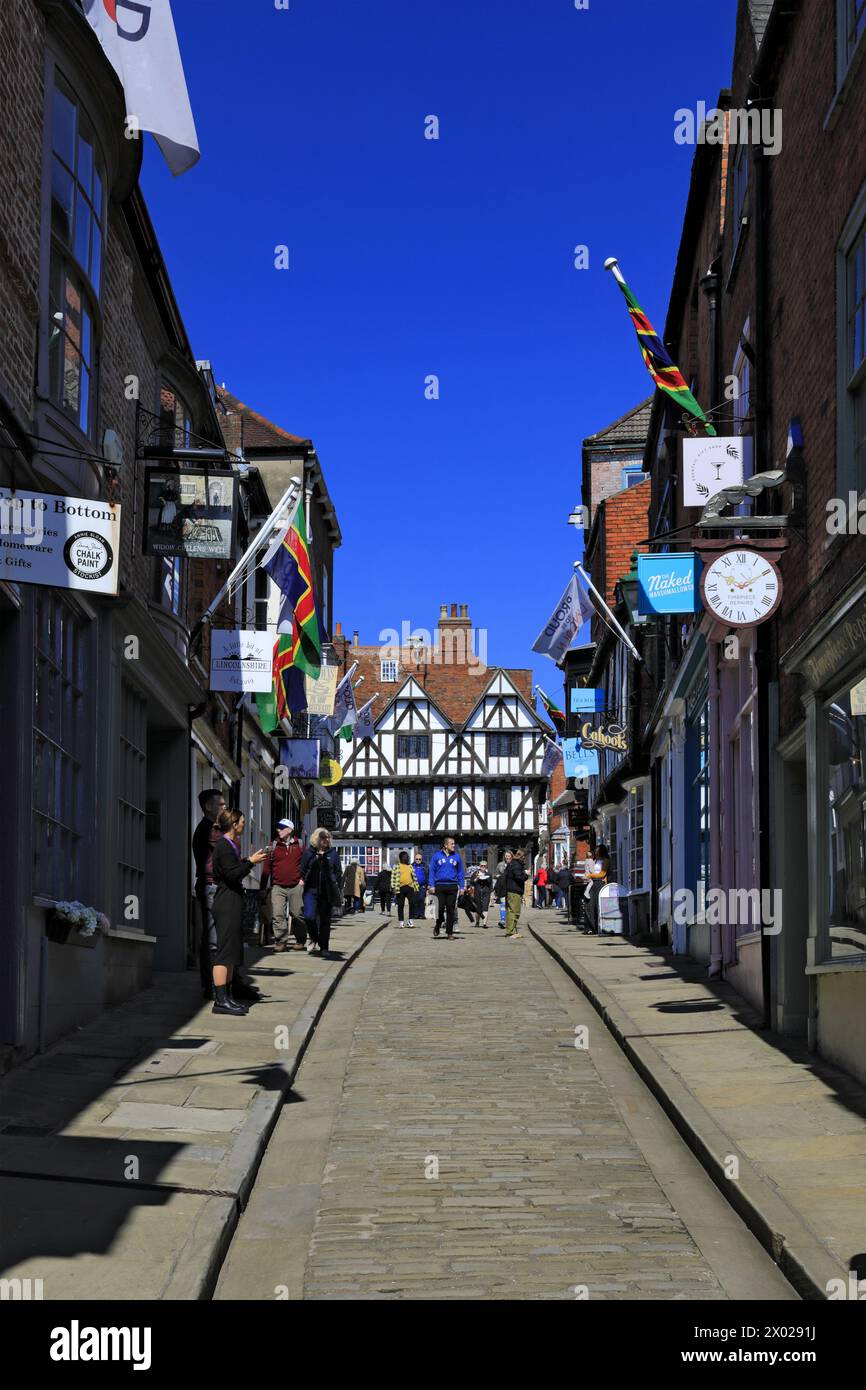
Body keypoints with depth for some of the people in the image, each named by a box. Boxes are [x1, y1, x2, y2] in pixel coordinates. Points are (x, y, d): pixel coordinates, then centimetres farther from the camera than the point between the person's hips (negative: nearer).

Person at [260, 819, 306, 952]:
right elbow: (267, 867, 5)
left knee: (297, 914, 6)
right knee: (278, 915, -8)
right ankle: (281, 941, 0)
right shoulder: (273, 846, 6)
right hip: (278, 887, 1)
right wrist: (263, 887, 3)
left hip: (296, 886, 0)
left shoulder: (299, 845, 5)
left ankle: (300, 940, 19)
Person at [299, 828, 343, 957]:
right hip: (311, 890, -1)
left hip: (327, 891, 1)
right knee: (309, 916, -15)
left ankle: (324, 947, 13)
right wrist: (302, 880, -1)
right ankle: (314, 939, 12)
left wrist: (338, 891, 3)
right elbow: (302, 870, 9)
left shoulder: (333, 854, 8)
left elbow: (337, 873, 8)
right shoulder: (308, 853, 6)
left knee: (325, 920, 4)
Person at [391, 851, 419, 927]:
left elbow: (414, 877, 19)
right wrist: (393, 887, -11)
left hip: (410, 887, 4)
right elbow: (393, 877, -2)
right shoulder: (396, 866, 2)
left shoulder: (410, 866, 16)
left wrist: (416, 888, 14)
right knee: (400, 905, 2)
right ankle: (400, 921, 9)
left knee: (412, 903, -6)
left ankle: (410, 920, 5)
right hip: (400, 888, -3)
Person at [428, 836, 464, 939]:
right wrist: (432, 886, -2)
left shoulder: (456, 857, 8)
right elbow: (432, 871, 5)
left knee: (451, 909, 1)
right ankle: (438, 925, 21)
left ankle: (449, 932, 7)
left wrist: (462, 887, 4)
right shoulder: (437, 856, 4)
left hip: (452, 886, 1)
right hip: (440, 886, -1)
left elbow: (460, 872, 11)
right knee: (440, 907, -5)